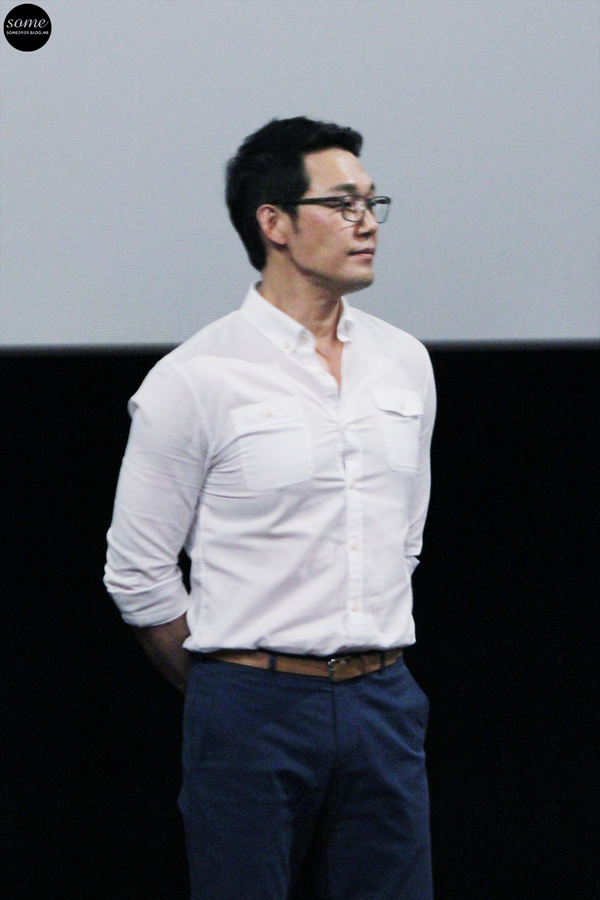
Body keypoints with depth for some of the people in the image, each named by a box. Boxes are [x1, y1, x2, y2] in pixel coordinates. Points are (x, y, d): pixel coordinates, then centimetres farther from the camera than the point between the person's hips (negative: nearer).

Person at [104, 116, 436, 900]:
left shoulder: (405, 363, 10)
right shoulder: (195, 380, -8)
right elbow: (136, 571, -2)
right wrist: (225, 691, 6)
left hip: (384, 703, 5)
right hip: (254, 709, -5)